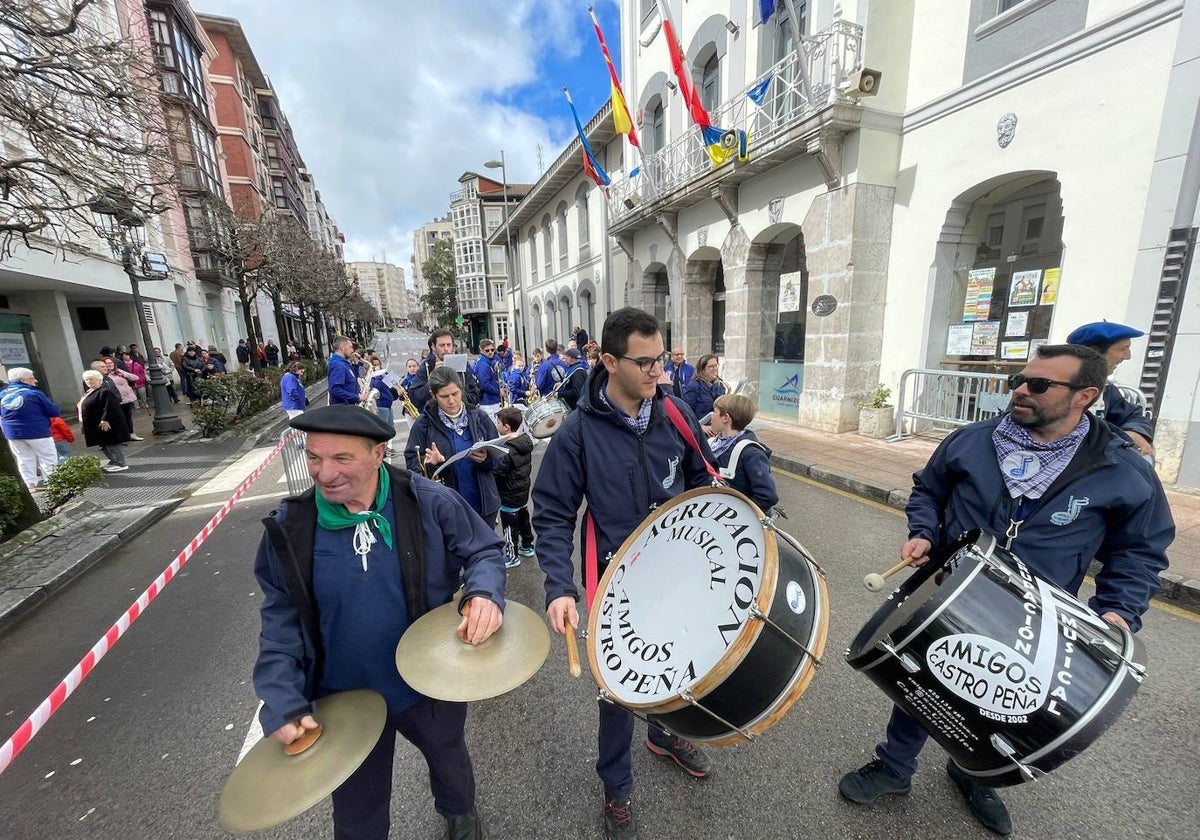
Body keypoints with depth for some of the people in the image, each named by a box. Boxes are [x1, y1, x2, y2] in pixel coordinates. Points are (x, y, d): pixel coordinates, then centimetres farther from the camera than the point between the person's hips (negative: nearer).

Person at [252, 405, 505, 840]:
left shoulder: (430, 503, -23)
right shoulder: (291, 526, -14)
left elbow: (483, 552, -13)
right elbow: (281, 616, -5)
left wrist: (485, 593, -33)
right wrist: (282, 700, -12)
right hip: (345, 698, 1)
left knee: (447, 757, 31)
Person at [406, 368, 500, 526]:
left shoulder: (480, 418, -2)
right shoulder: (424, 424, -5)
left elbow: (498, 457, 0)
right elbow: (412, 462, -5)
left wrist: (486, 458, -21)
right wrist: (430, 463, -25)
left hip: (483, 504, 2)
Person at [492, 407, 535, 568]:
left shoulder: (507, 451, -27)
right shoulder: (526, 441, -3)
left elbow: (498, 472, -25)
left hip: (509, 497, -8)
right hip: (523, 492, 8)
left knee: (510, 526, 8)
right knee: (524, 520, 23)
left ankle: (512, 556, 21)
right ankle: (527, 546, 40)